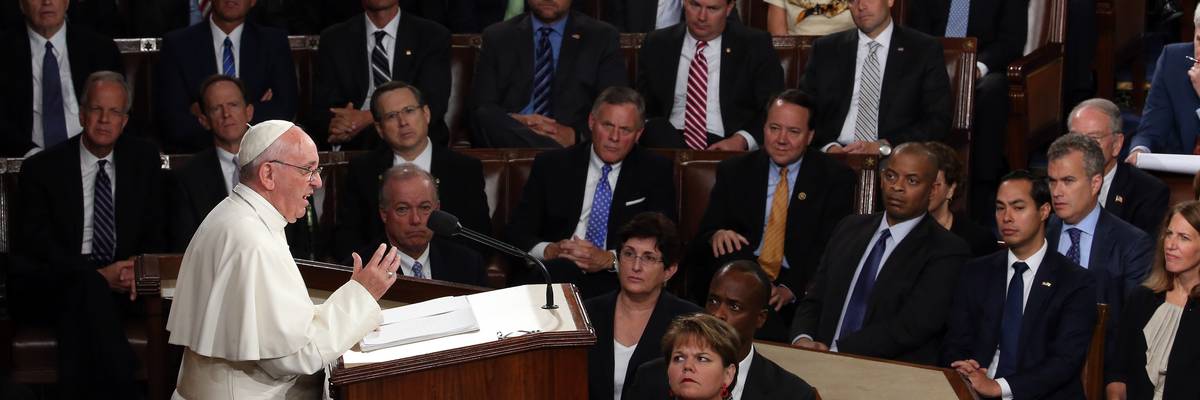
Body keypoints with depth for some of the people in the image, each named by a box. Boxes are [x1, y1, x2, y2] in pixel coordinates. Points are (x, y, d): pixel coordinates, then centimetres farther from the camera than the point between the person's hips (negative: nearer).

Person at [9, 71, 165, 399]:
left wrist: (140, 268, -11)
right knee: (86, 285, -36)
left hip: (122, 284, 2)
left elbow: (155, 232, 13)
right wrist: (98, 274, -18)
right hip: (49, 287, -2)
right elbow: (35, 244, -6)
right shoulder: (42, 168, 2)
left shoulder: (143, 159, 12)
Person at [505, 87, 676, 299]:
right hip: (555, 273, 0)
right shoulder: (550, 165, 13)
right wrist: (550, 250, -14)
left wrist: (608, 259, -16)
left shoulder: (656, 171, 10)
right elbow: (516, 231, 9)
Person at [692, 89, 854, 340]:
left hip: (799, 294, -3)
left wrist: (790, 289, -20)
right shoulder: (734, 172, 15)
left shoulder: (835, 178, 8)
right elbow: (703, 238, 10)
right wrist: (716, 237, -17)